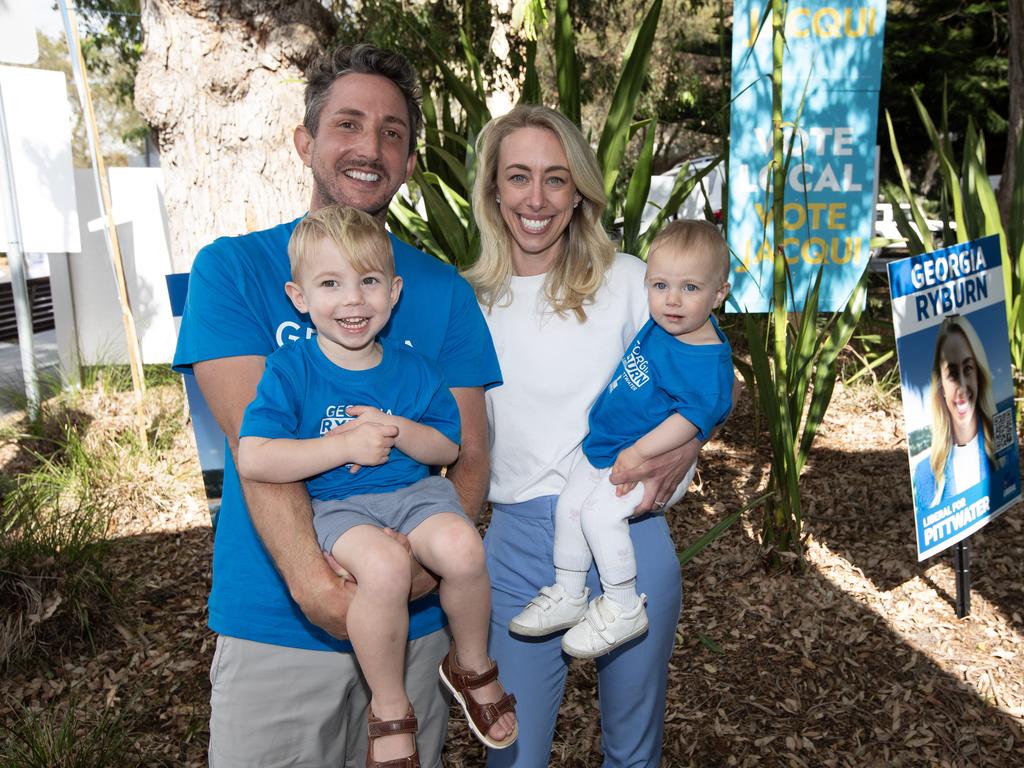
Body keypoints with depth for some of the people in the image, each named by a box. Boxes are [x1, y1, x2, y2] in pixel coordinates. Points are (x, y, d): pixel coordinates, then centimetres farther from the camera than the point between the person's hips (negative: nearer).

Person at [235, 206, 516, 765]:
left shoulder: (410, 367, 5)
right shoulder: (290, 369, -5)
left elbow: (448, 449, 8)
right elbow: (252, 460, -14)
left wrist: (400, 432, -13)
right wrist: (345, 446, -18)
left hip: (415, 491, 3)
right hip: (337, 506, -3)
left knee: (461, 547, -29)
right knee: (384, 565, -35)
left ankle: (472, 665, 4)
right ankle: (389, 709, -7)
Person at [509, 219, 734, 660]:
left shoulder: (708, 359, -26)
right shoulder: (661, 324, -2)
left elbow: (695, 414, -27)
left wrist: (640, 453, -27)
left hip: (648, 456, -8)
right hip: (602, 442, 9)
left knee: (600, 513, -21)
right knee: (569, 505, 6)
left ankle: (623, 609, 0)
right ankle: (569, 597, 24)